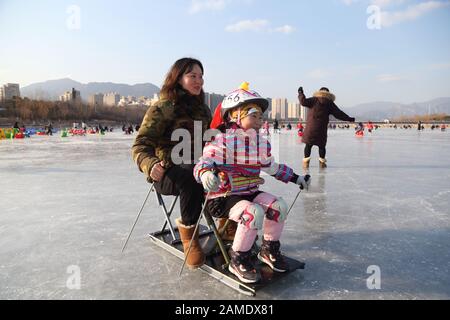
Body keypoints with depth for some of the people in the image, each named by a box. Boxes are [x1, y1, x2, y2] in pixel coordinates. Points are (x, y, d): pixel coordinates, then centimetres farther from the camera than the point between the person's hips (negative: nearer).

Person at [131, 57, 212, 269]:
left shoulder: (203, 110, 16)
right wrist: (150, 164, -32)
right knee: (191, 176, -38)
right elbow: (141, 145, -10)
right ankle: (188, 231, -18)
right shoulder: (162, 109, -4)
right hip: (167, 173, -5)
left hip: (198, 168, 5)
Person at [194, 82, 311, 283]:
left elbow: (272, 167, 24)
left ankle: (269, 250, 12)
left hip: (250, 193, 7)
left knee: (279, 206, -12)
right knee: (254, 212, -31)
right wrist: (205, 173, -46)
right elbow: (203, 163, -22)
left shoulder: (262, 143, 10)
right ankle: (238, 260, -10)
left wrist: (294, 177, 26)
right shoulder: (221, 141, -14)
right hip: (223, 197, -7)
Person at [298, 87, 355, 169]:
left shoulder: (314, 100, 3)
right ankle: (322, 162, 13)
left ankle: (306, 161, 6)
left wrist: (300, 93, 9)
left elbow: (303, 102, -6)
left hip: (310, 127, 0)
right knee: (322, 145, 12)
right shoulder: (330, 103, 6)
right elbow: (339, 113, 6)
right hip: (321, 128, 0)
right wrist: (349, 119, 15)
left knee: (308, 145, 7)